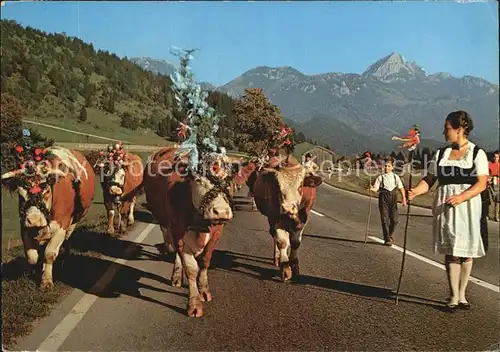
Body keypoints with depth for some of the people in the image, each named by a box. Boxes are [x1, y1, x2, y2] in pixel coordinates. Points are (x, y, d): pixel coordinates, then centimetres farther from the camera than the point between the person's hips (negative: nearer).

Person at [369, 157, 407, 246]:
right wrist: (372, 188, -24)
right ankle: (387, 239, 5)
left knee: (394, 220, 0)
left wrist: (404, 198, -2)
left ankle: (390, 235, 27)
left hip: (393, 198, 2)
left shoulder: (395, 177, 10)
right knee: (385, 219, -3)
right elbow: (376, 188, -2)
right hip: (383, 198, -2)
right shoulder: (380, 177, 4)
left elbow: (401, 188, 7)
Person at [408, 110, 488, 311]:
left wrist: (461, 197, -24)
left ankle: (461, 295, 18)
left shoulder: (477, 153, -1)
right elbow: (429, 180, 6)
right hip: (444, 208, 2)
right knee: (450, 251, 1)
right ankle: (454, 295, 7)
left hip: (468, 207, -2)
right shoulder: (441, 154, 10)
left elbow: (481, 183, -9)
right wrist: (416, 191, -14)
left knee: (466, 251, 4)